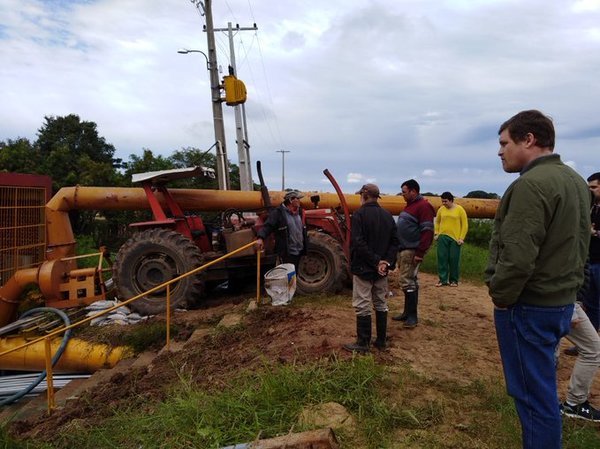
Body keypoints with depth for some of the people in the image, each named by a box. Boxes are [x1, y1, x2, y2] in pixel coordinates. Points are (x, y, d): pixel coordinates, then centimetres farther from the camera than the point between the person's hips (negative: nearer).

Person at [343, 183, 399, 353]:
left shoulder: (359, 214, -13)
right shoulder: (387, 215, 7)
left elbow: (358, 243, -22)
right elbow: (394, 242, 2)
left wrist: (376, 261, -19)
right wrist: (386, 262, -7)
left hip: (363, 268, -6)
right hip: (382, 269, 7)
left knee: (363, 306, 2)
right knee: (381, 305, 15)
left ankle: (363, 343, 9)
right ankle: (381, 341, 23)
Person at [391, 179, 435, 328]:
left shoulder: (423, 206, -13)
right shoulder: (410, 205, 18)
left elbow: (427, 232, -20)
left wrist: (420, 253, -22)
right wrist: (399, 249, 21)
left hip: (412, 251, -10)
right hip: (404, 250, 10)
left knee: (407, 281, -8)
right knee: (409, 281, 14)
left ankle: (412, 316, 1)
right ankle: (408, 312, 22)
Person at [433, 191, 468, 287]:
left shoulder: (459, 209, -2)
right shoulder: (441, 209, 7)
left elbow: (465, 225, -1)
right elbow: (437, 222, 17)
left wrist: (461, 238, -8)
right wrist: (436, 233, 4)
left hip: (455, 239, -3)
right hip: (442, 237, 3)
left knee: (454, 259, 2)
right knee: (442, 258, 1)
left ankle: (454, 280, 14)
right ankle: (443, 280, 8)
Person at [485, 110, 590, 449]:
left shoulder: (531, 184, -20)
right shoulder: (575, 180, 11)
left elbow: (518, 256, -26)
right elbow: (579, 244, 16)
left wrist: (500, 296, -12)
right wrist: (565, 286, 18)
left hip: (529, 306, -9)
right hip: (562, 301, 10)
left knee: (533, 393, 4)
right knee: (542, 387, 21)